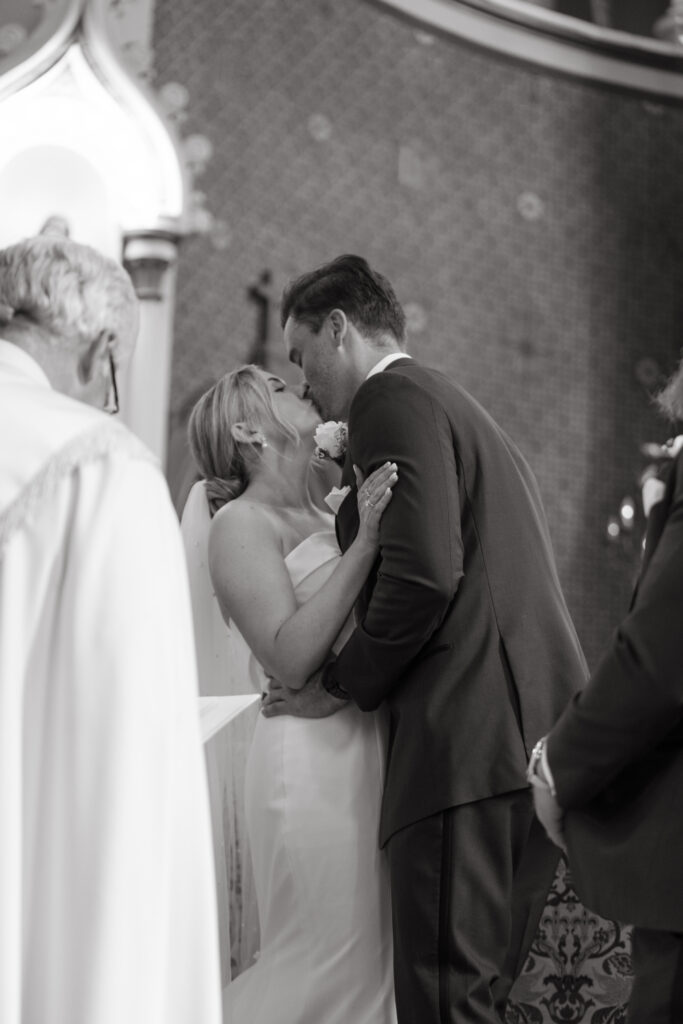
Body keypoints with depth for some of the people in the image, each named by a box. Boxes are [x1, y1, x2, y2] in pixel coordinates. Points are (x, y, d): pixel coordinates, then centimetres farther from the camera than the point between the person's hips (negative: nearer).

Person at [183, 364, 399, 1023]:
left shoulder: (323, 518, 17)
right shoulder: (242, 524, -7)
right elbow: (291, 656, -20)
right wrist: (365, 543, -25)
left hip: (370, 756, 8)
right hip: (314, 763, -8)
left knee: (373, 959, 12)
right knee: (326, 964, -6)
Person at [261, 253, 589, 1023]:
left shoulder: (394, 401, -4)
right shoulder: (458, 409, 27)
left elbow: (422, 576, -16)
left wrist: (340, 687, -5)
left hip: (471, 749, -10)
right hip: (530, 743, 10)